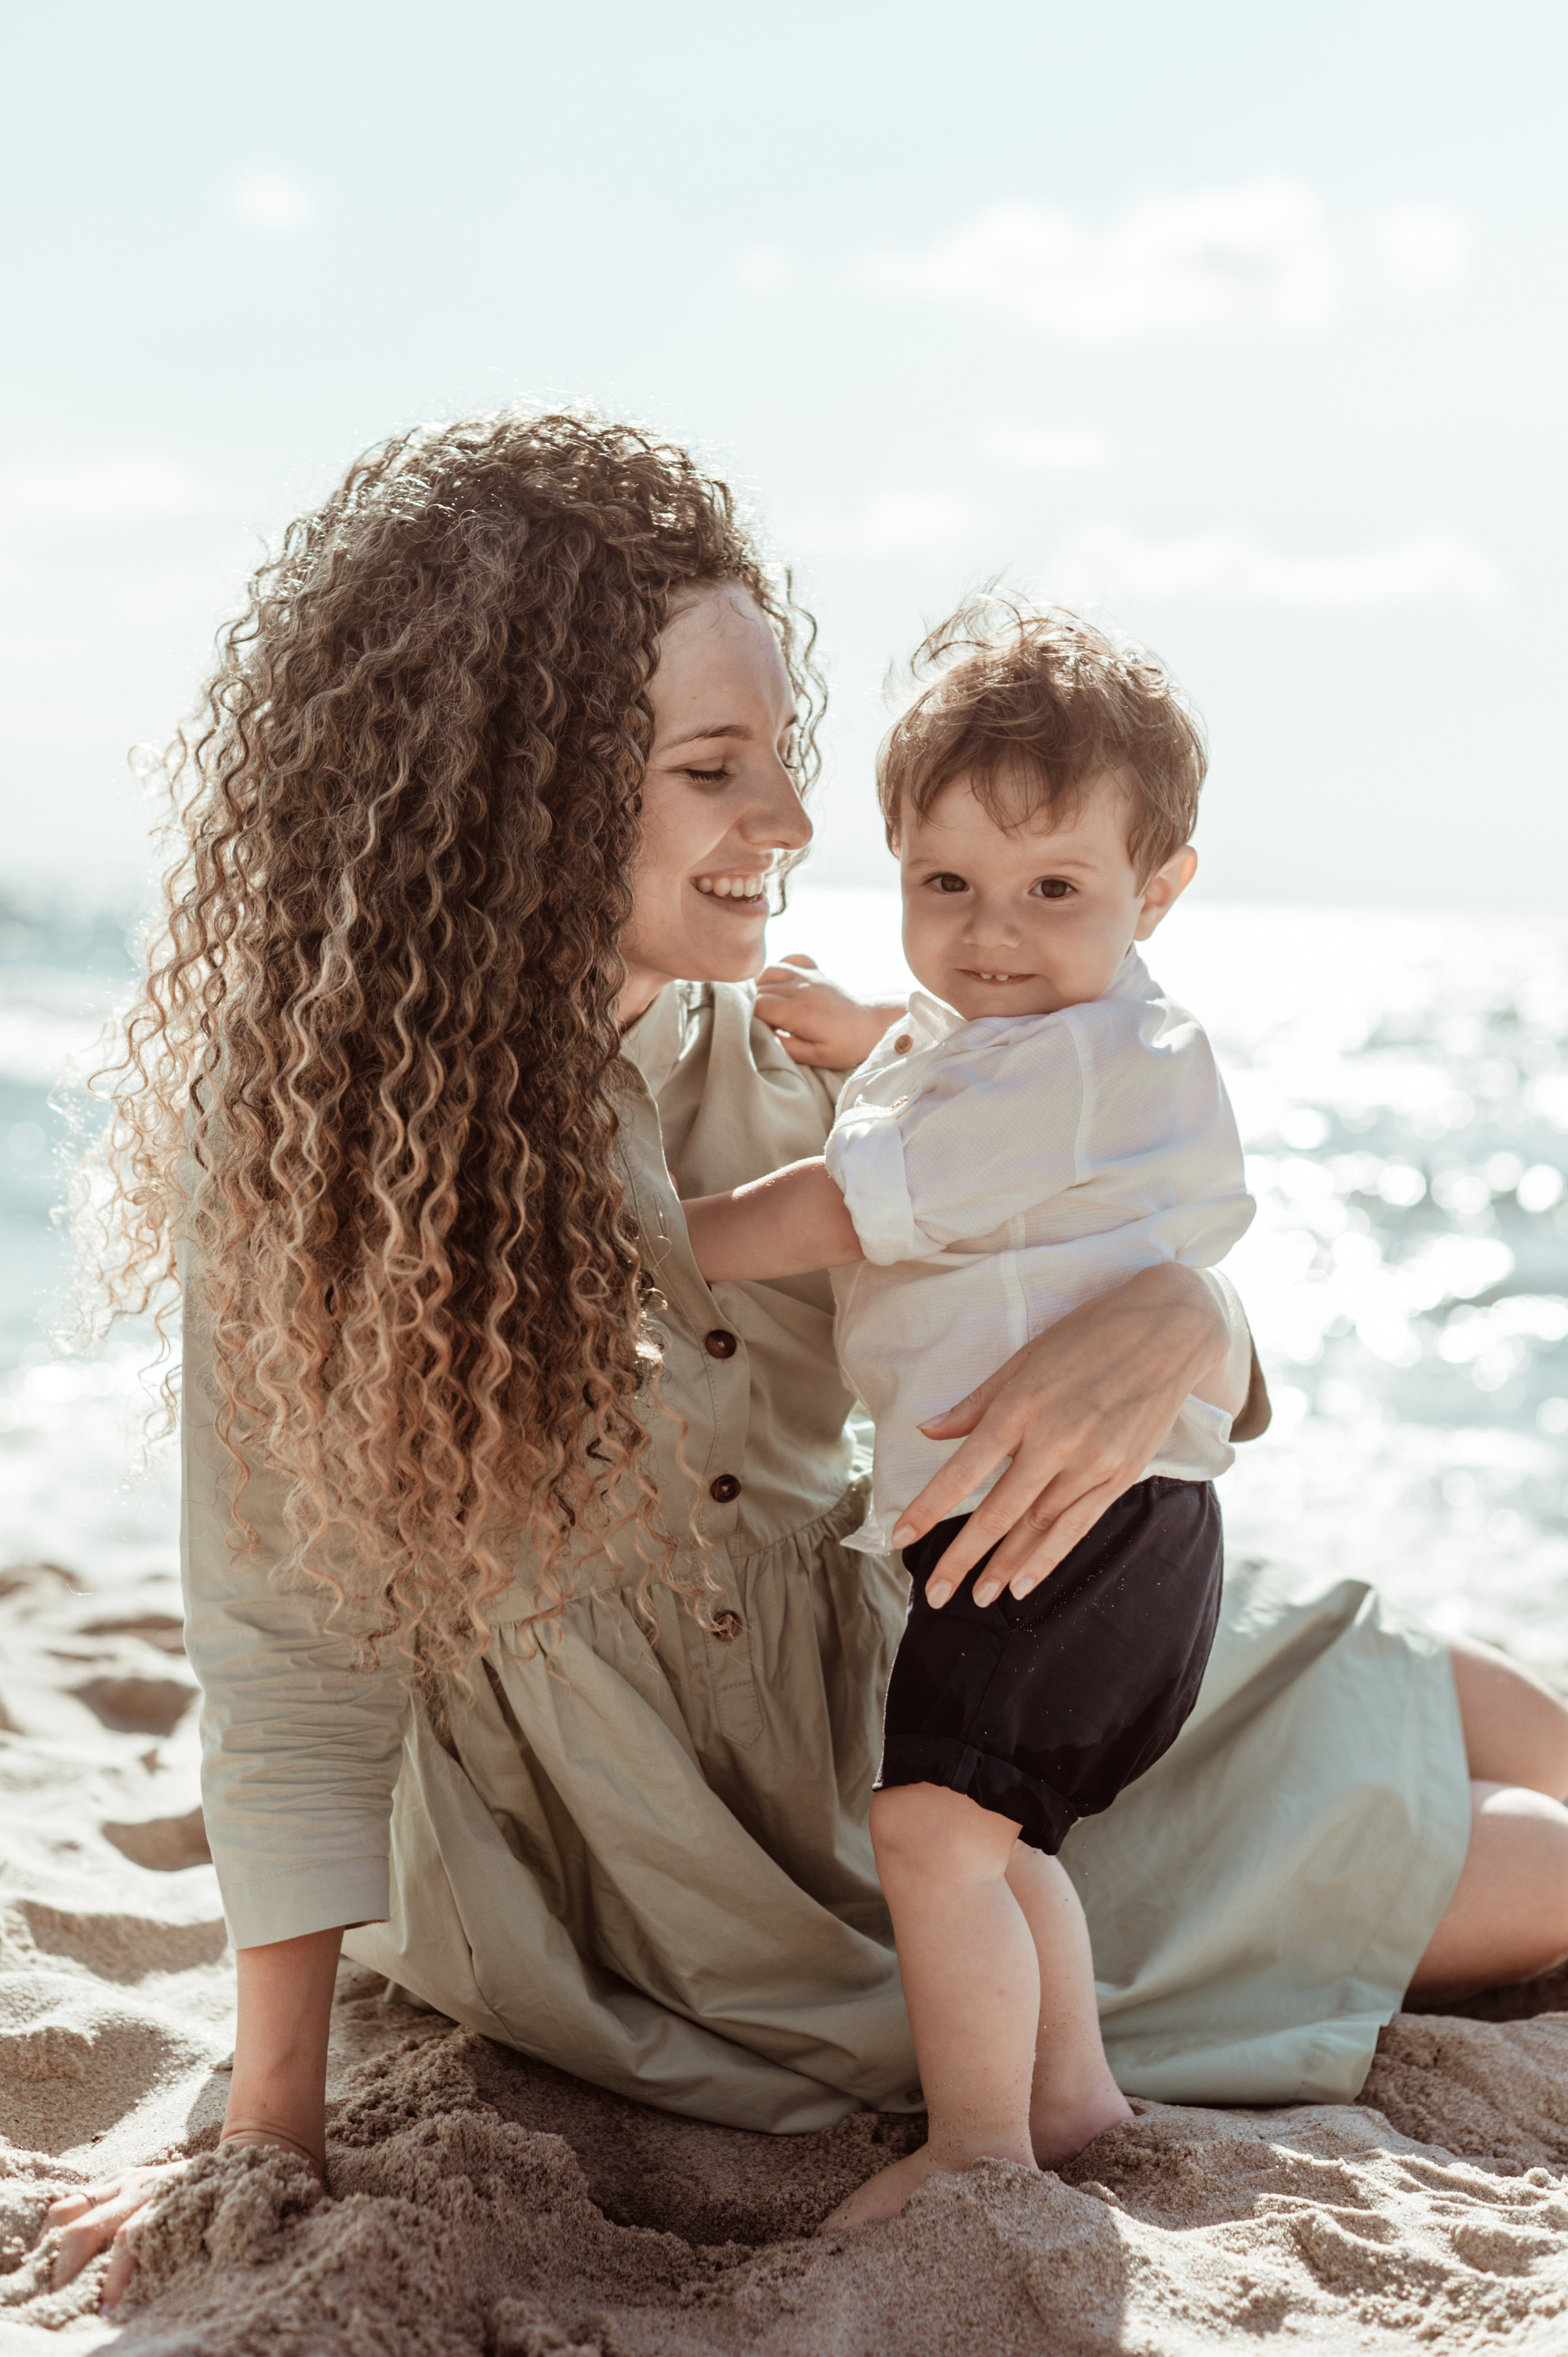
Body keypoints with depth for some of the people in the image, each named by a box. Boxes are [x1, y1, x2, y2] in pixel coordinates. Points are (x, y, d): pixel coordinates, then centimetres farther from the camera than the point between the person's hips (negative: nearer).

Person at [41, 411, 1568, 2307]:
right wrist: (270, 2129, -15)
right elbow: (294, 1649, -18)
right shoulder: (298, 1140, -23)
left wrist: (1172, 1319, -33)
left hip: (906, 1679, 5)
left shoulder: (774, 1062, -10)